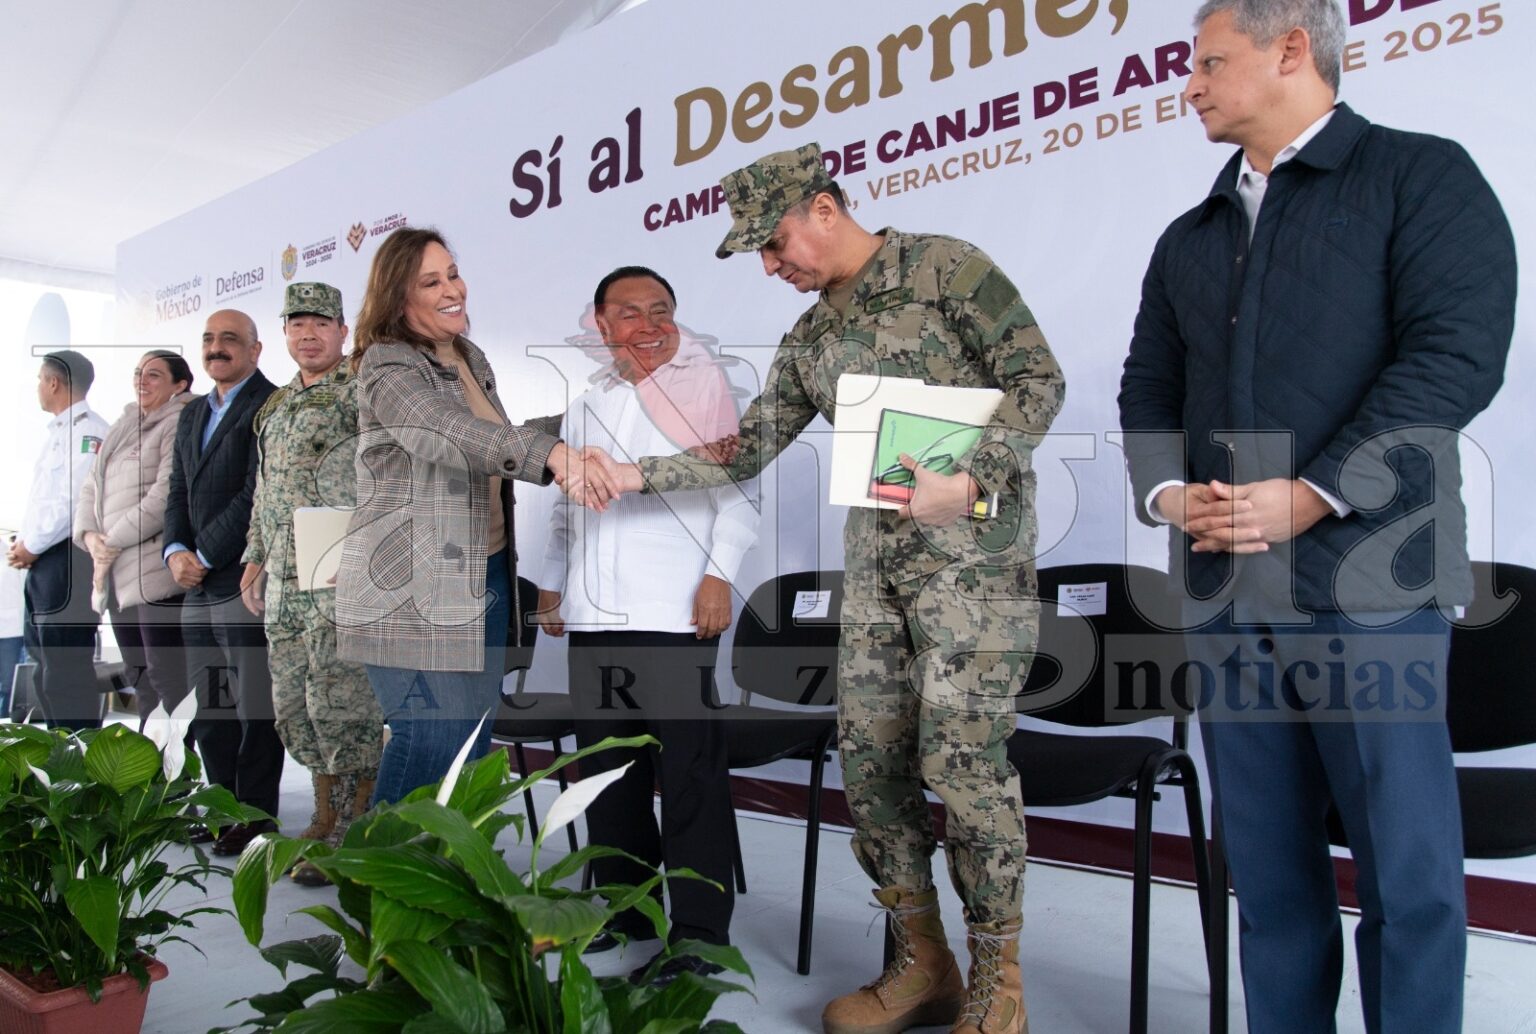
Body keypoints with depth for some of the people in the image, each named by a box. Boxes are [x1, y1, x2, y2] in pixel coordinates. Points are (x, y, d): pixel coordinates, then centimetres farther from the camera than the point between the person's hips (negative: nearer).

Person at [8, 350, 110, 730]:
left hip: (70, 559, -11)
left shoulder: (88, 431, -11)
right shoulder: (59, 431, 20)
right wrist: (24, 543, 9)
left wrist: (33, 545, -13)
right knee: (44, 658, 15)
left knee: (67, 667, -10)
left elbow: (78, 501, -21)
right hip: (44, 561, 11)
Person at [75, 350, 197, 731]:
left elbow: (166, 493, -17)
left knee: (168, 678, -8)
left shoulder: (178, 424, -7)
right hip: (117, 575, 9)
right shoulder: (123, 430, 20)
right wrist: (90, 535, 0)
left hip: (156, 572, -9)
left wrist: (114, 540, -11)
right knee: (140, 680, 14)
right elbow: (91, 490, 19)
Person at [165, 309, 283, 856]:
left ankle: (256, 816, 9)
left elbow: (258, 496, -15)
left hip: (244, 581, -8)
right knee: (207, 710, 14)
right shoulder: (191, 416, 20)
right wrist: (176, 552, 0)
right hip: (197, 587, 8)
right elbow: (179, 493, 17)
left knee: (254, 709, -1)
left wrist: (205, 557, -12)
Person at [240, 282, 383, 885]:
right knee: (293, 704, 10)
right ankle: (326, 819, 22)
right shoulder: (275, 407, 20)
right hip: (284, 581, 8)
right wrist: (255, 559, 21)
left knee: (339, 700, -7)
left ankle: (357, 833, 4)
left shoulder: (361, 391, -5)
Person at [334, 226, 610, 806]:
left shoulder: (471, 360, 14)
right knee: (434, 741, -10)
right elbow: (451, 432, -31)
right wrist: (552, 454, -46)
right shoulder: (387, 365, -11)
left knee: (472, 743, 11)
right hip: (414, 592, -8)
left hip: (485, 580, 8)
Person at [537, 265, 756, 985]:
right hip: (593, 620, 6)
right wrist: (552, 585, 21)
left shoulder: (703, 389, 2)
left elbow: (737, 491, -5)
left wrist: (719, 574, -15)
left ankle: (699, 933, 6)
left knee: (690, 778, -3)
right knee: (606, 771, 12)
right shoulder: (583, 410, 19)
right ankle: (626, 908, 26)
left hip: (674, 616, -6)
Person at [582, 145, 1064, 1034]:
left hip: (976, 553, -7)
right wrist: (639, 475, 9)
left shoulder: (947, 268, -3)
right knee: (870, 755, 3)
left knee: (961, 754, -10)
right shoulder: (811, 338, 16)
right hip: (875, 562, 7)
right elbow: (747, 450, 18)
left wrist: (970, 481, -21)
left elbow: (1039, 379, -8)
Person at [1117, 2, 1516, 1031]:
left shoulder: (1423, 176, 3)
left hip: (1366, 576, -5)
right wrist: (1169, 492, -2)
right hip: (1224, 588, 5)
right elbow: (1148, 388, 18)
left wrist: (1308, 497, -16)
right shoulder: (1190, 239, 19)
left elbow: (1457, 355, -9)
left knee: (1407, 862, 1)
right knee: (1266, 860, 11)